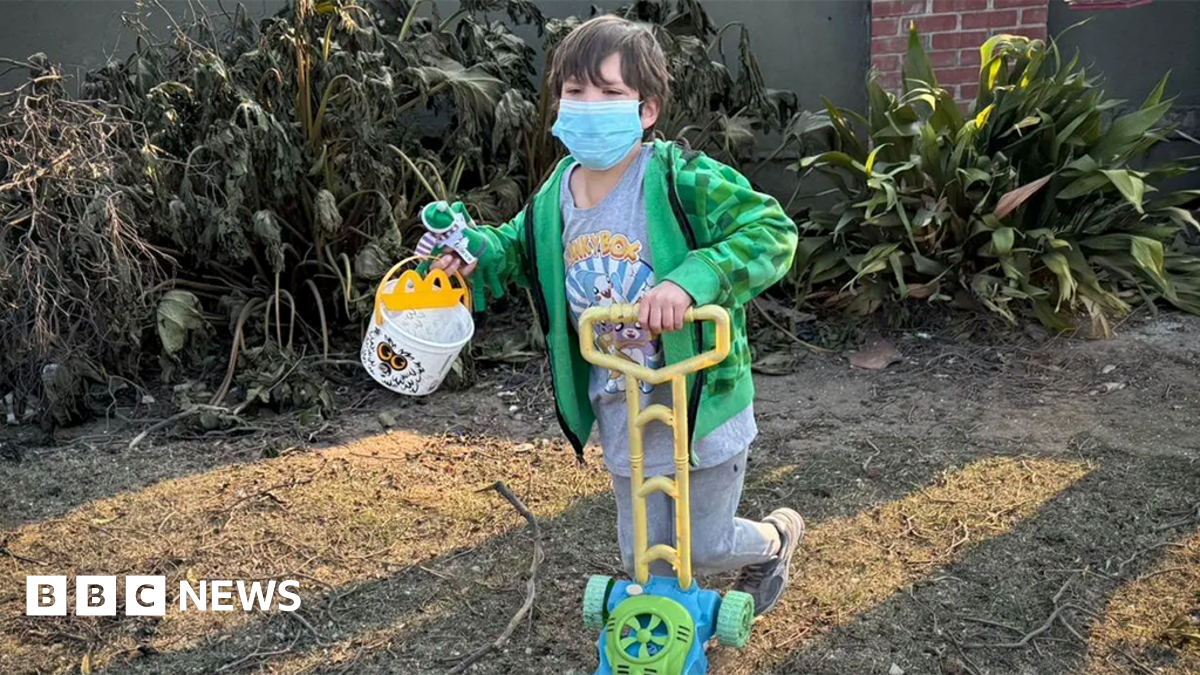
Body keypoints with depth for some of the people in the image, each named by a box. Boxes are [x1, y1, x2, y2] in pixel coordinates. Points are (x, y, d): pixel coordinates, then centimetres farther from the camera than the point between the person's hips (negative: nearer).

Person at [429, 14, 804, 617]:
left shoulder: (684, 180, -20)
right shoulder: (554, 199, -3)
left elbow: (771, 232, -27)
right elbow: (518, 248, 18)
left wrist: (690, 280, -40)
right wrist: (474, 248, -4)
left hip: (700, 404, -5)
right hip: (621, 415, 5)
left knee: (705, 548, 12)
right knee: (644, 557, 16)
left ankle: (777, 537, 48)